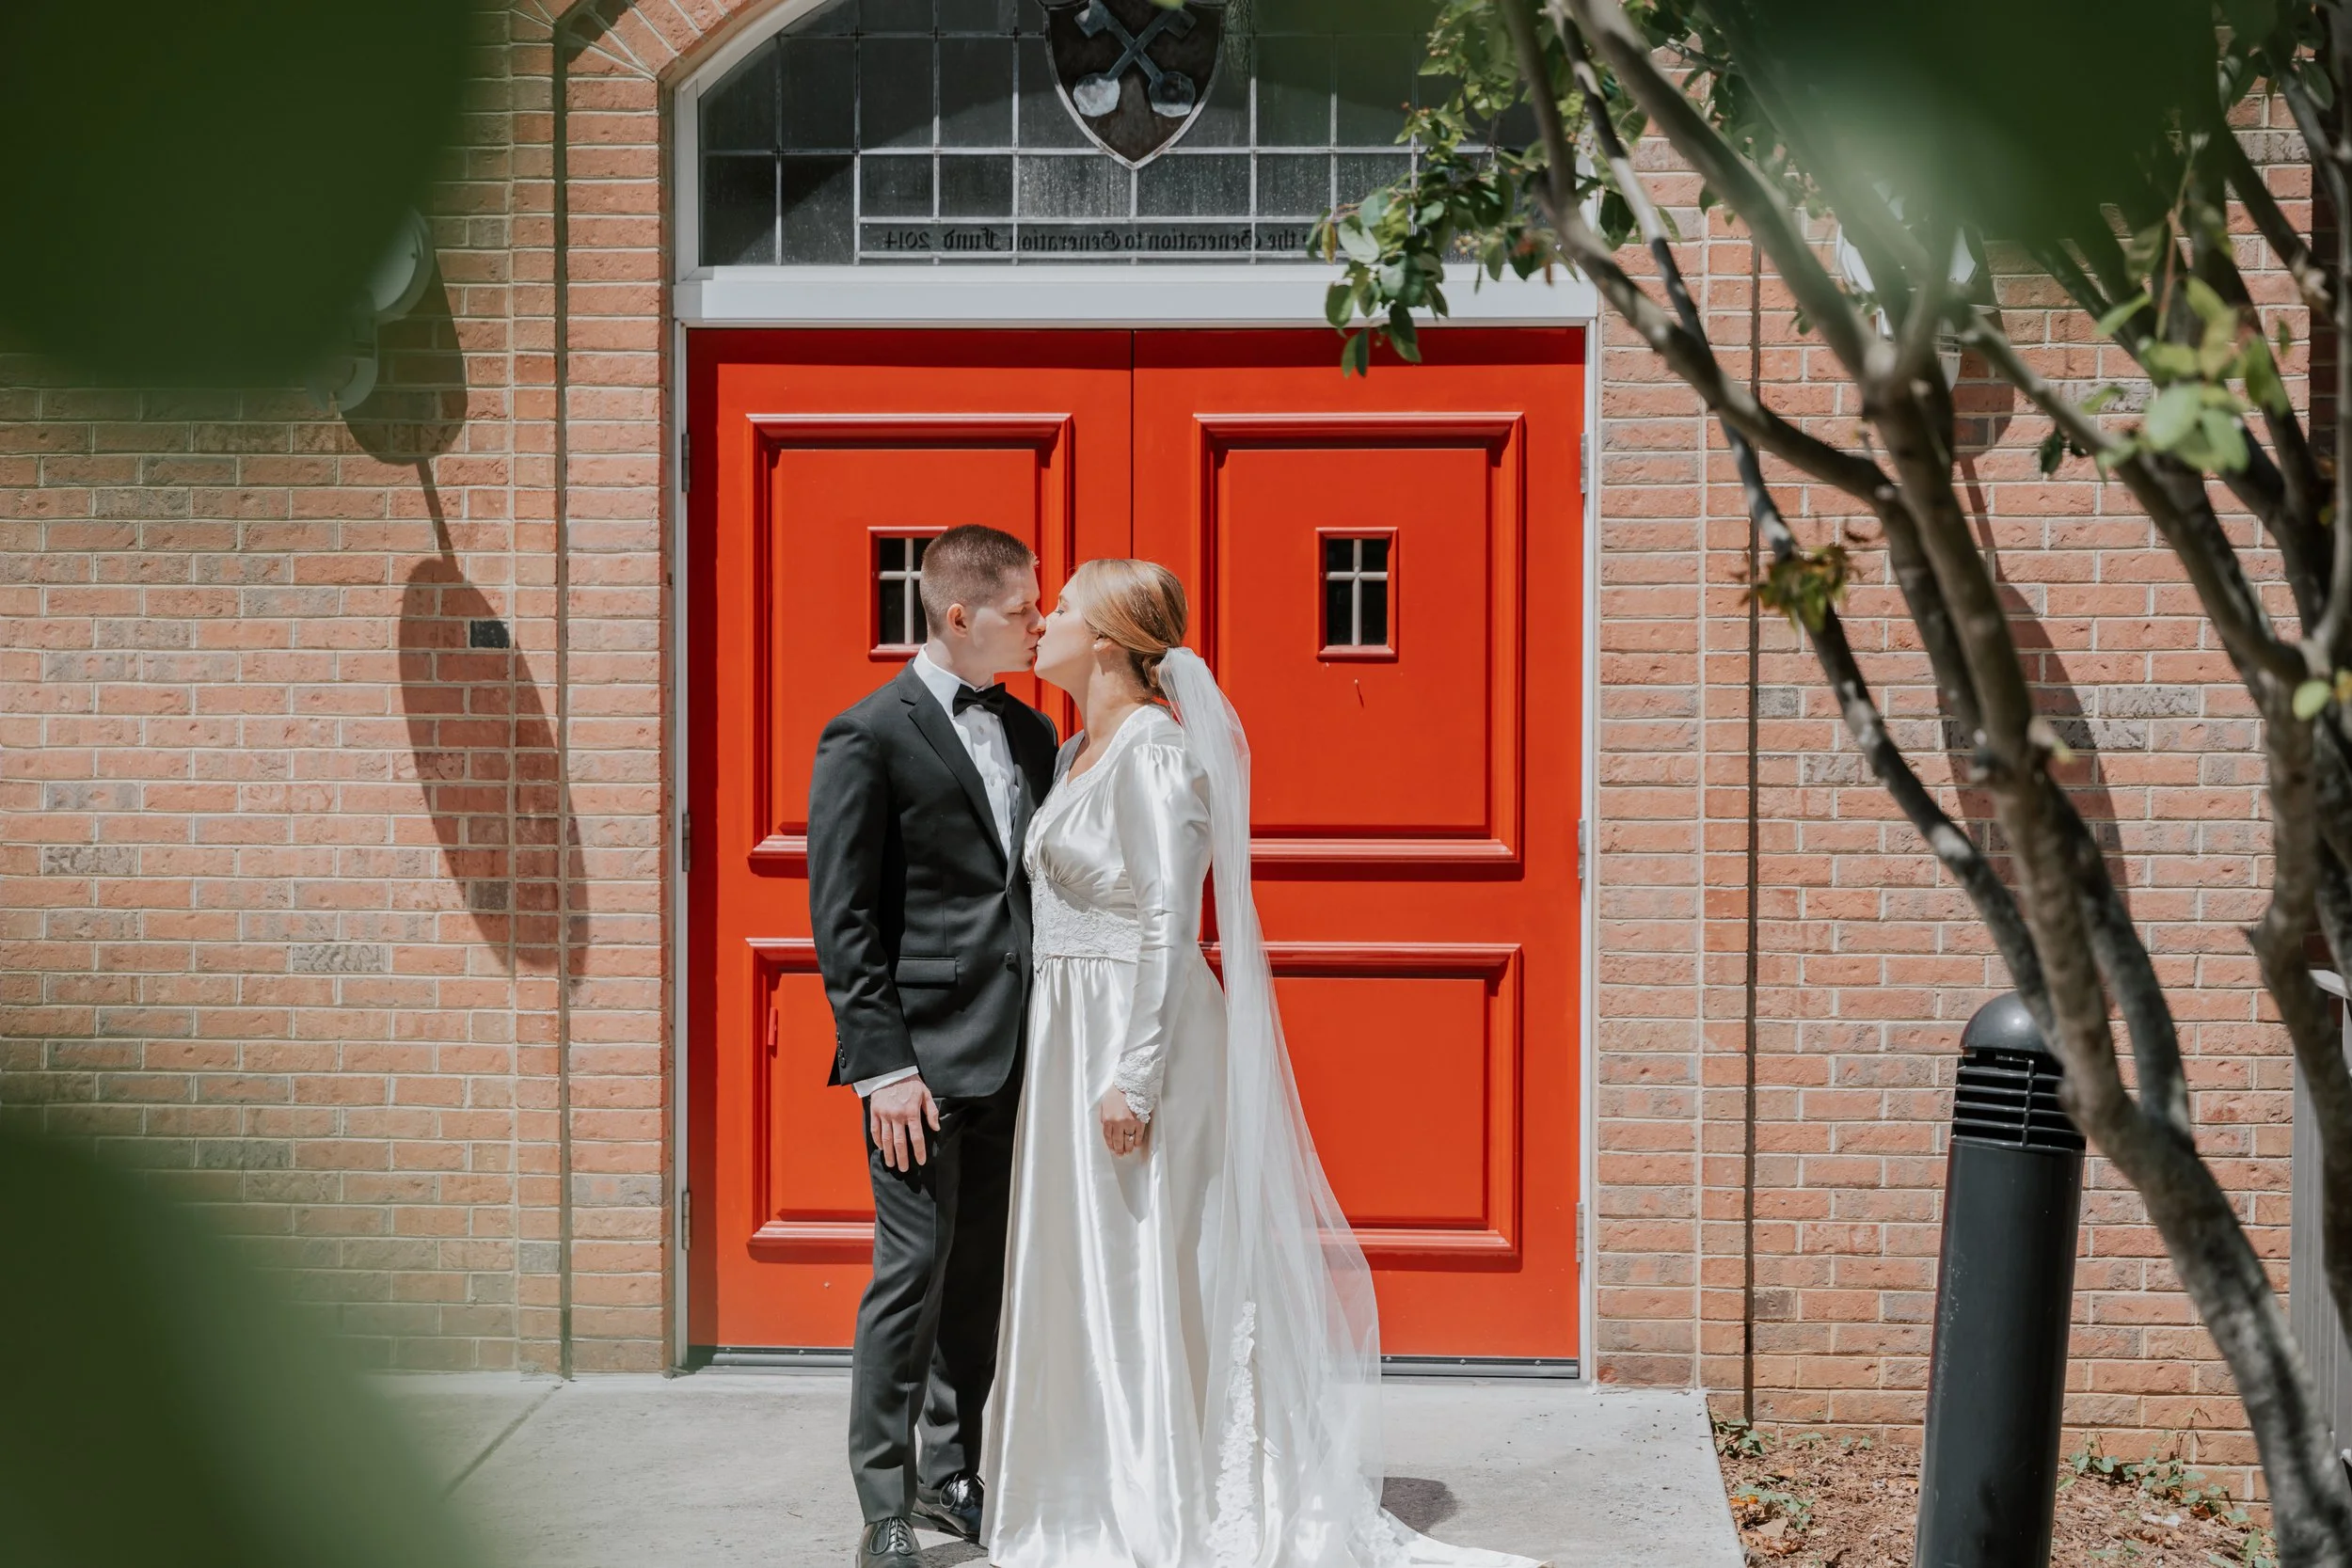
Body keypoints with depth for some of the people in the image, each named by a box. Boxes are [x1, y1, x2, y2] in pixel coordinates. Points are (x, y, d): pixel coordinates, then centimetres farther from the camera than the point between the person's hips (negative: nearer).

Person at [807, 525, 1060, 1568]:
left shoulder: (1030, 732, 13)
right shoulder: (869, 738, -8)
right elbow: (842, 919, -10)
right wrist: (883, 1066, -14)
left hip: (1016, 1055, 7)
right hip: (925, 1059, -7)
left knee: (985, 1277, 14)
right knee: (913, 1275, -2)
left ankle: (951, 1478, 28)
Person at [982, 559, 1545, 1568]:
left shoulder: (1155, 749, -14)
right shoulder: (1079, 752, 15)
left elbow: (1167, 924, -19)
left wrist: (1133, 1075, -23)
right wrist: (1078, 1058, 17)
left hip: (1138, 1035, -9)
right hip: (1070, 1034, 9)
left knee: (1142, 1275, -3)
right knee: (1080, 1276, 13)